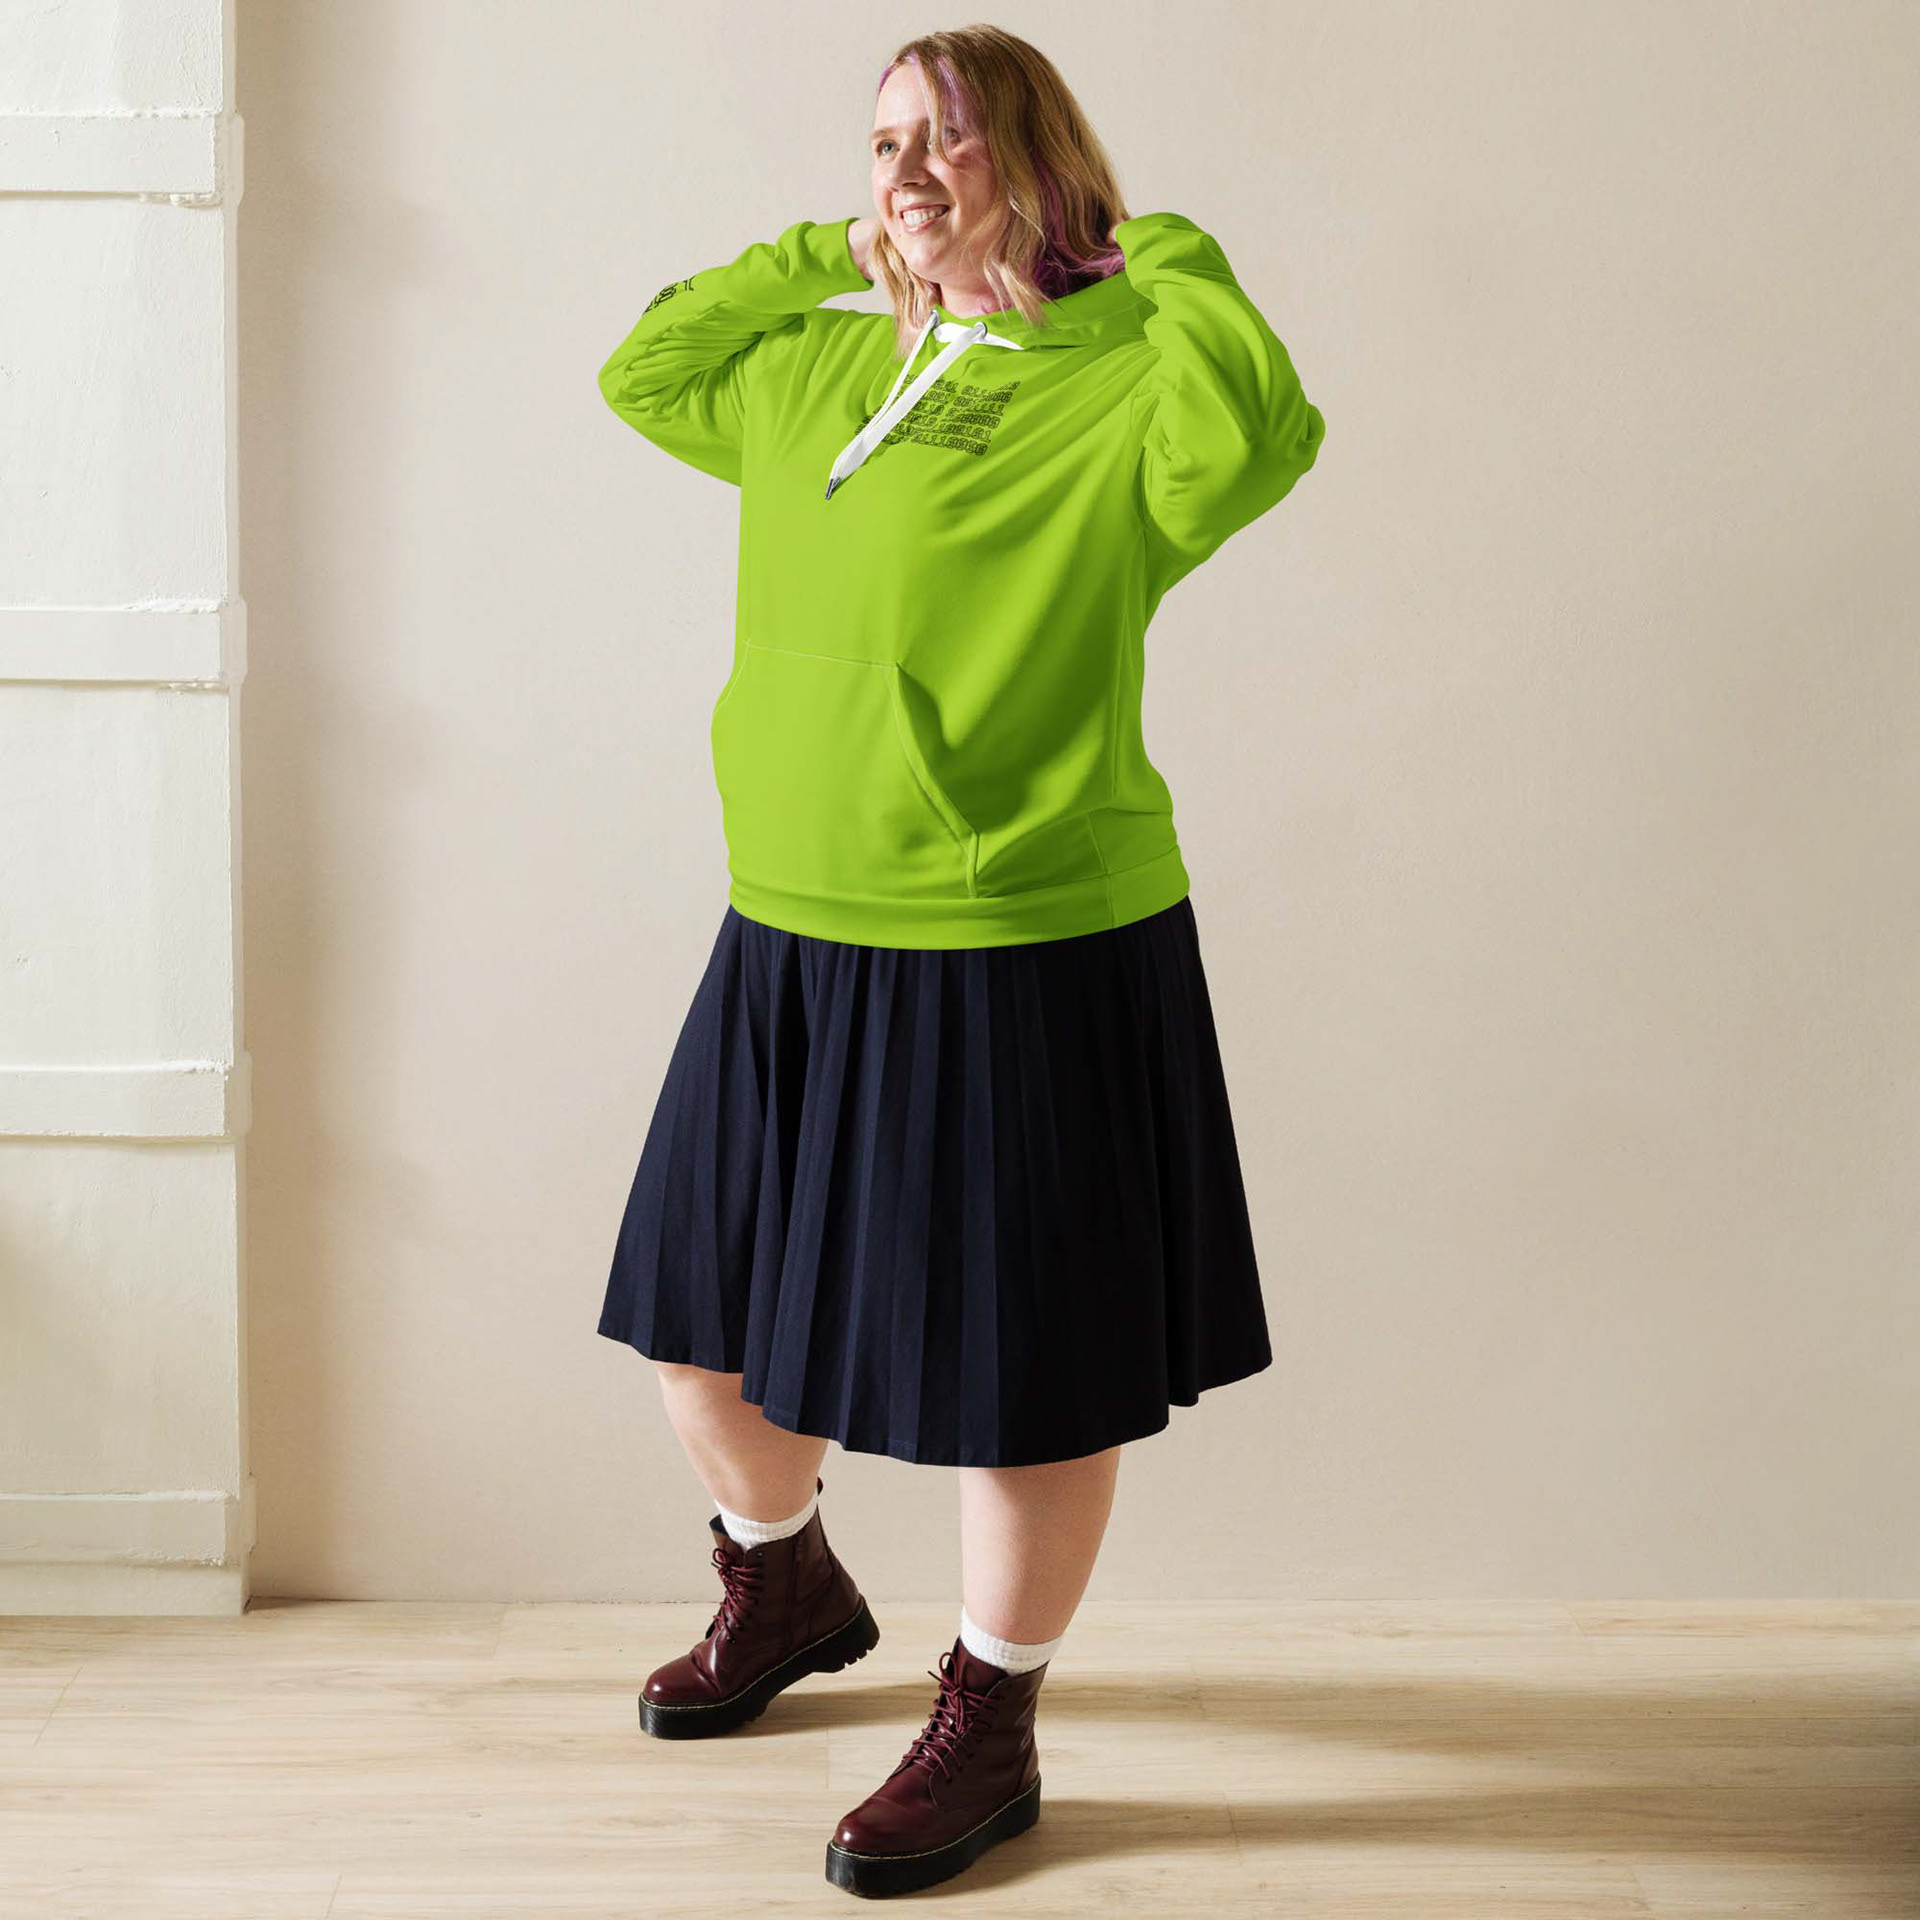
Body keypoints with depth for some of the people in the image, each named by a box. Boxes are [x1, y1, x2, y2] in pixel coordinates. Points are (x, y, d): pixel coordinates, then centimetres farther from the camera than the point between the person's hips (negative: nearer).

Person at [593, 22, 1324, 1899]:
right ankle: (788, 1589, 47)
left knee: (1017, 1373, 4)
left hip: (1024, 953, -7)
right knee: (695, 1317, 20)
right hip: (790, 942, 7)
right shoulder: (819, 367, 11)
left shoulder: (1113, 384, -11)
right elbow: (638, 369, 26)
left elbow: (1253, 440, -31)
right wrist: (815, 257, 15)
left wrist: (1172, 260, -15)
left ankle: (988, 1730, 24)